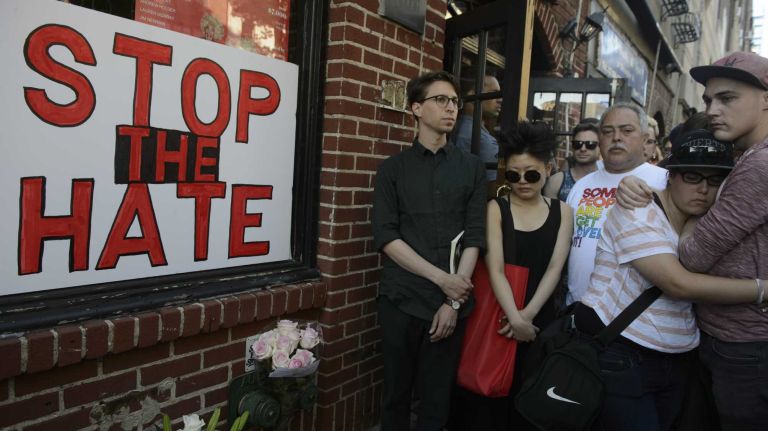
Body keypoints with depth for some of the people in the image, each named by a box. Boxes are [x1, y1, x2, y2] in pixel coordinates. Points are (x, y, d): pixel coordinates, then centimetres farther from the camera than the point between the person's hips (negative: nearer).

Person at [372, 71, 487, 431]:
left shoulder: (472, 168, 7)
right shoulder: (394, 168, 5)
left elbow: (474, 238, 2)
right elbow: (385, 237, -3)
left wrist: (454, 302, -7)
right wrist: (441, 278, -11)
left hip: (451, 302, 1)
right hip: (401, 299, 0)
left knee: (437, 399, 9)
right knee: (396, 395, 10)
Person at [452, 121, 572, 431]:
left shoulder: (561, 212, 5)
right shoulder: (496, 209, -3)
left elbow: (554, 268, -3)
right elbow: (495, 270, -12)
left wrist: (527, 315, -15)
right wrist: (515, 319, -22)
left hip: (539, 317, 3)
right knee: (486, 394, 6)